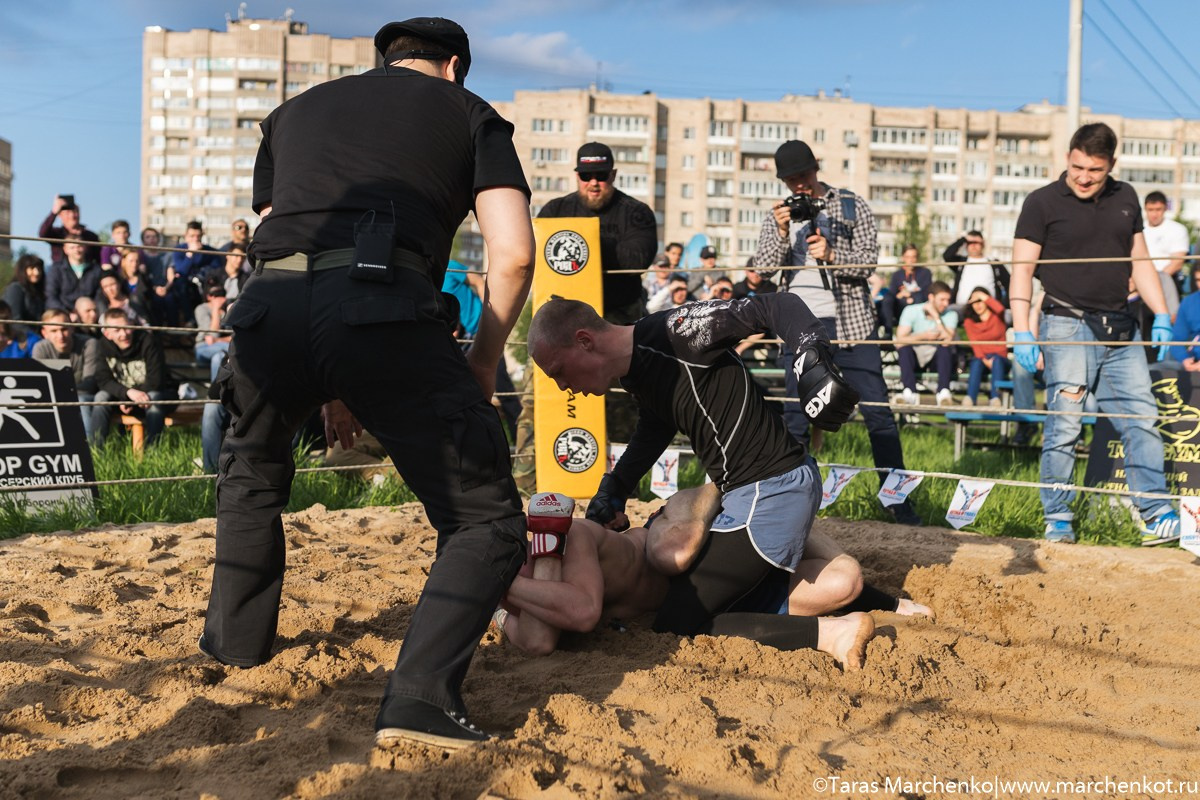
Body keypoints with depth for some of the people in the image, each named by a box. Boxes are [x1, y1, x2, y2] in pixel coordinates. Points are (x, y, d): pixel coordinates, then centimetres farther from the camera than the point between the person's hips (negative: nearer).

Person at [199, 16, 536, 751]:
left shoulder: (294, 112, 34)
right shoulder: (469, 113, 23)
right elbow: (514, 255, 9)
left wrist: (327, 385, 37)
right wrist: (484, 363, 23)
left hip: (270, 305, 4)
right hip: (386, 311, -4)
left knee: (252, 472, 35)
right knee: (487, 523, 7)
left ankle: (237, 639, 43)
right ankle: (422, 694, -11)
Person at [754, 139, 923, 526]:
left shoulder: (851, 206, 3)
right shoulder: (779, 215, 11)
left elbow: (869, 260, -4)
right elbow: (764, 266, 0)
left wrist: (831, 255, -21)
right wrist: (781, 232, -17)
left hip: (850, 322, -2)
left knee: (877, 412, -4)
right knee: (795, 415, 5)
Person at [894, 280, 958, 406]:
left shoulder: (951, 314, -6)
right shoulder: (911, 311, -8)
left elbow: (948, 339, -23)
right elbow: (899, 340, -17)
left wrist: (935, 316, -19)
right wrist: (924, 336, -20)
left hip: (938, 358, 0)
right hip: (914, 358, 0)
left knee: (945, 345, -30)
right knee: (904, 346, -30)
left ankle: (943, 391, -44)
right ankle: (910, 392, -42)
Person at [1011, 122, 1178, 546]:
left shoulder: (1125, 198, 13)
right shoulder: (1043, 202, -2)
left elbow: (1139, 261, 19)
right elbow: (1022, 269, -6)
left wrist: (1161, 316, 10)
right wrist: (1022, 332, -15)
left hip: (1120, 328, 5)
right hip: (1068, 326, -5)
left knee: (1142, 418, 4)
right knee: (1064, 425, -5)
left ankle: (1156, 514, 11)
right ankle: (1058, 521, 4)